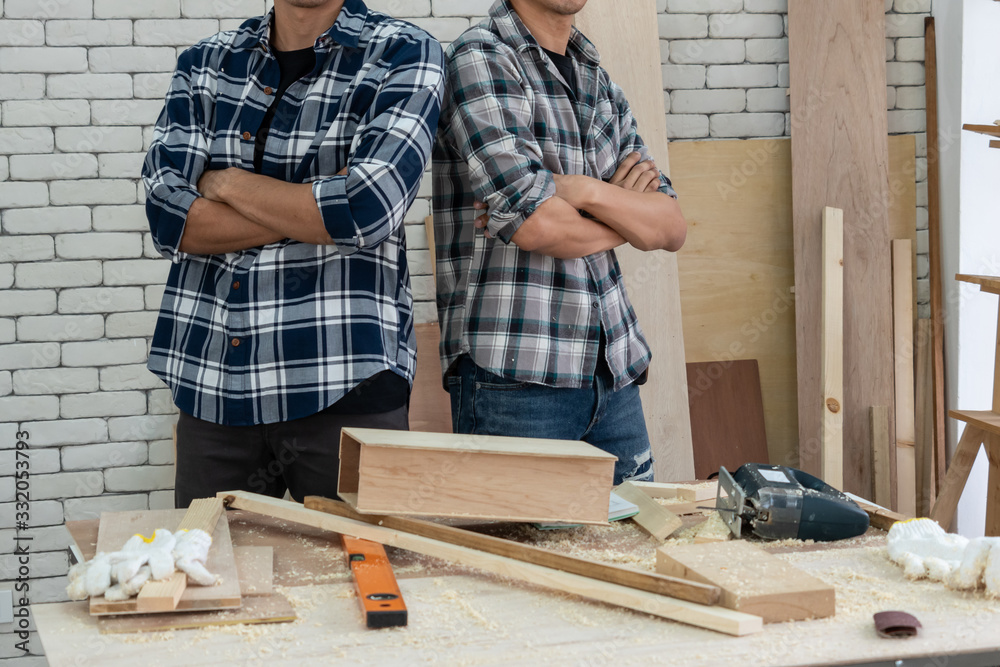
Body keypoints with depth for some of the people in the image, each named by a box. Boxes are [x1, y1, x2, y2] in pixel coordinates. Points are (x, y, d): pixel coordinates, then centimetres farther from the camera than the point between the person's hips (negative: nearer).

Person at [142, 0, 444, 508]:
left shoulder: (404, 56, 0)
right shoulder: (204, 64, 11)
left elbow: (368, 209, -15)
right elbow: (167, 217, -3)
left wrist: (228, 183, -3)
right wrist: (317, 206, -9)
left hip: (345, 386, -3)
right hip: (209, 385, 3)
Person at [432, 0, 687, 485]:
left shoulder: (599, 81, 17)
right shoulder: (480, 60, -6)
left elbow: (671, 227, 7)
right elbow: (536, 224, -17)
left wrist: (586, 190, -11)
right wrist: (628, 214, 2)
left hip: (613, 374, 7)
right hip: (512, 377, -7)